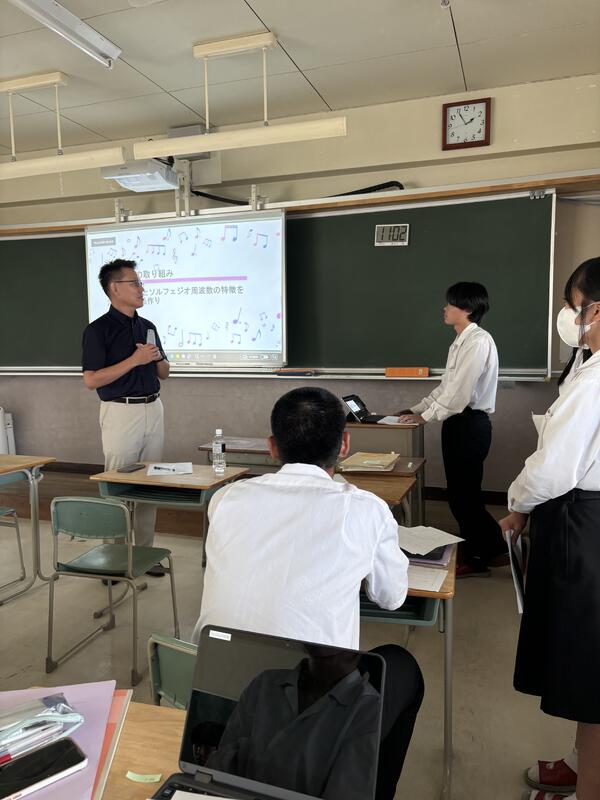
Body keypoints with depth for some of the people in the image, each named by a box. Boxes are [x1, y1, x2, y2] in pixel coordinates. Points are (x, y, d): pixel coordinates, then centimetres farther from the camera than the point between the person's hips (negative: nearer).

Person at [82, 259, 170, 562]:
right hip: (121, 412, -6)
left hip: (153, 409, 6)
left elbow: (164, 373, 16)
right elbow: (91, 380, -14)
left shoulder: (148, 327, 12)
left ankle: (144, 551, 21)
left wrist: (157, 358, -6)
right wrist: (135, 359, -19)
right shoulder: (99, 329, -7)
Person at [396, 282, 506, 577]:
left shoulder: (478, 341, -16)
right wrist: (416, 409, 14)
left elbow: (460, 391, -20)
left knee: (465, 494, 0)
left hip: (470, 424, -9)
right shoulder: (460, 342, 14)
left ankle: (497, 549, 18)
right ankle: (475, 556, 26)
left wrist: (426, 416, -12)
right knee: (460, 492, 14)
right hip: (457, 423, 9)